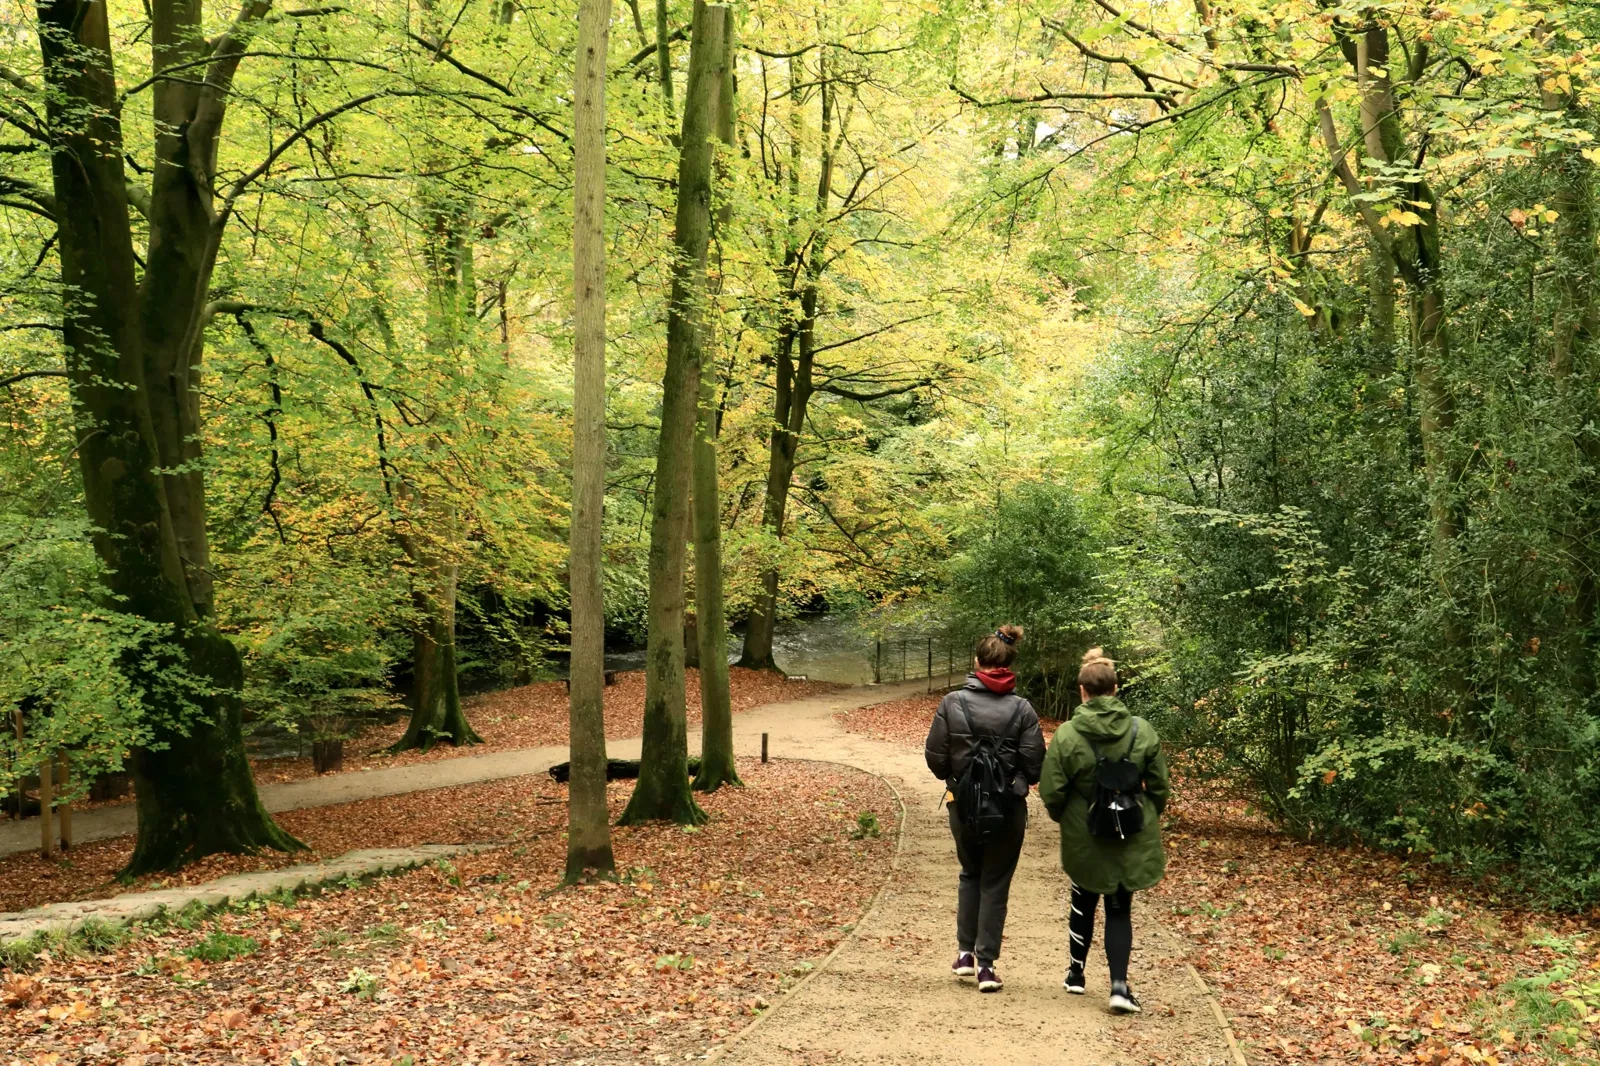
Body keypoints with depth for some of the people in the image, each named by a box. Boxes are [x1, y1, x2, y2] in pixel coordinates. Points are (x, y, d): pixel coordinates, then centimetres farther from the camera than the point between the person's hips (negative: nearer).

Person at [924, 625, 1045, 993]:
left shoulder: (952, 703, -8)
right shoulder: (1022, 709, -9)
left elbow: (936, 759, -6)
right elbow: (1035, 766, -9)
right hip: (1008, 809, -1)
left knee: (970, 873, 23)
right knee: (996, 882, 11)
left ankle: (966, 952, 19)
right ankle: (986, 963, 10)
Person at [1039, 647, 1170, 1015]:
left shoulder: (1066, 735, -14)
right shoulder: (1142, 731, -8)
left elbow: (1051, 792, -11)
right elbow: (1160, 788, -1)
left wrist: (1064, 818, 10)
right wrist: (1147, 819, 18)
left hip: (1083, 838, 0)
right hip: (1131, 839, 1)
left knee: (1084, 903, 21)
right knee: (1120, 909, 9)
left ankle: (1077, 973, 35)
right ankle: (1119, 984, -4)